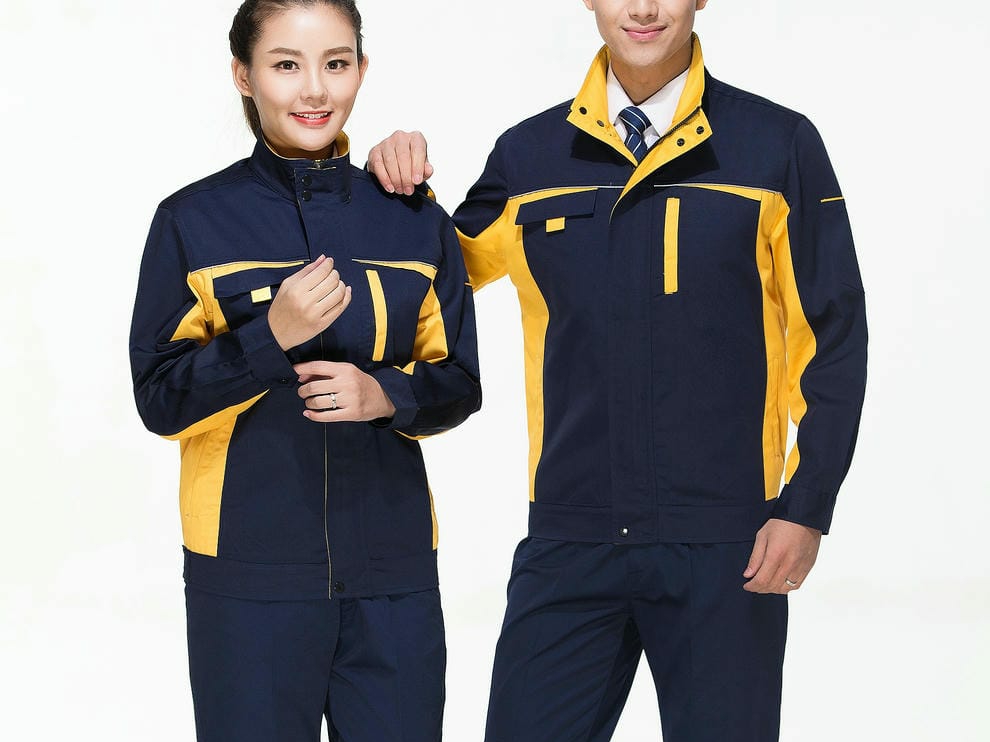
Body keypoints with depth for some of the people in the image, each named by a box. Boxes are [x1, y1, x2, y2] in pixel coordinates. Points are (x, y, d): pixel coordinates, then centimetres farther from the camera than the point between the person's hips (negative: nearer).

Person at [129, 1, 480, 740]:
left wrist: (385, 395, -11)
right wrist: (274, 334, -18)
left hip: (393, 568, 2)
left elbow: (457, 384, 11)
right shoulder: (193, 221, 0)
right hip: (248, 571, -2)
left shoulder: (416, 222, 7)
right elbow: (161, 399, -3)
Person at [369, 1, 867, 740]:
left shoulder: (779, 147, -1)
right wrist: (397, 188, -1)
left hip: (725, 548, -2)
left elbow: (833, 340, 1)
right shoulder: (530, 155, 6)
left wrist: (807, 508, -6)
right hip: (570, 542, 2)